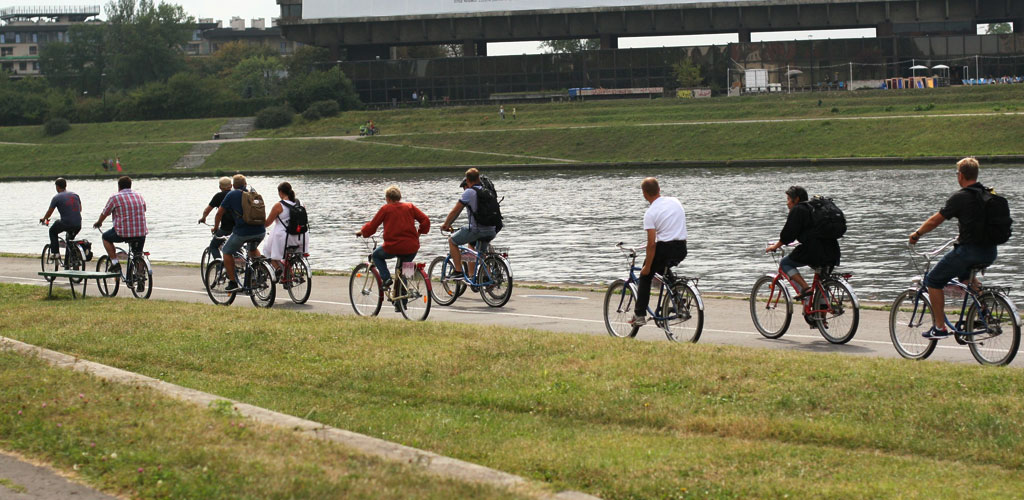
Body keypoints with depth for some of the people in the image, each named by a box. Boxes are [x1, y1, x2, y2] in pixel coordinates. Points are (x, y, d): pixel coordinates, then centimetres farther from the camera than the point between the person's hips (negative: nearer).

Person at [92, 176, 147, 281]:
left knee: (106, 237, 21)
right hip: (142, 233, 4)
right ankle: (141, 280, 16)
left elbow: (104, 214, 7)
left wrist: (98, 222, 27)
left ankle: (114, 263, 13)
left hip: (124, 233, -4)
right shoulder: (139, 196, 12)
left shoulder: (115, 198, -2)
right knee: (138, 256, 22)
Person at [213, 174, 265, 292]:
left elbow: (219, 213, 5)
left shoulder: (231, 195, 3)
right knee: (253, 248, 36)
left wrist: (216, 228, 21)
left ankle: (233, 283, 9)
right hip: (260, 231, 5)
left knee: (227, 252, 16)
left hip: (242, 232, -5)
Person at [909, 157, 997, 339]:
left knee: (933, 280, 10)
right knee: (964, 272, 38)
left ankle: (939, 327, 7)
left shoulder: (960, 197, -10)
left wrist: (917, 234, 12)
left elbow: (935, 221, -4)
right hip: (990, 254, 7)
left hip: (969, 252, -7)